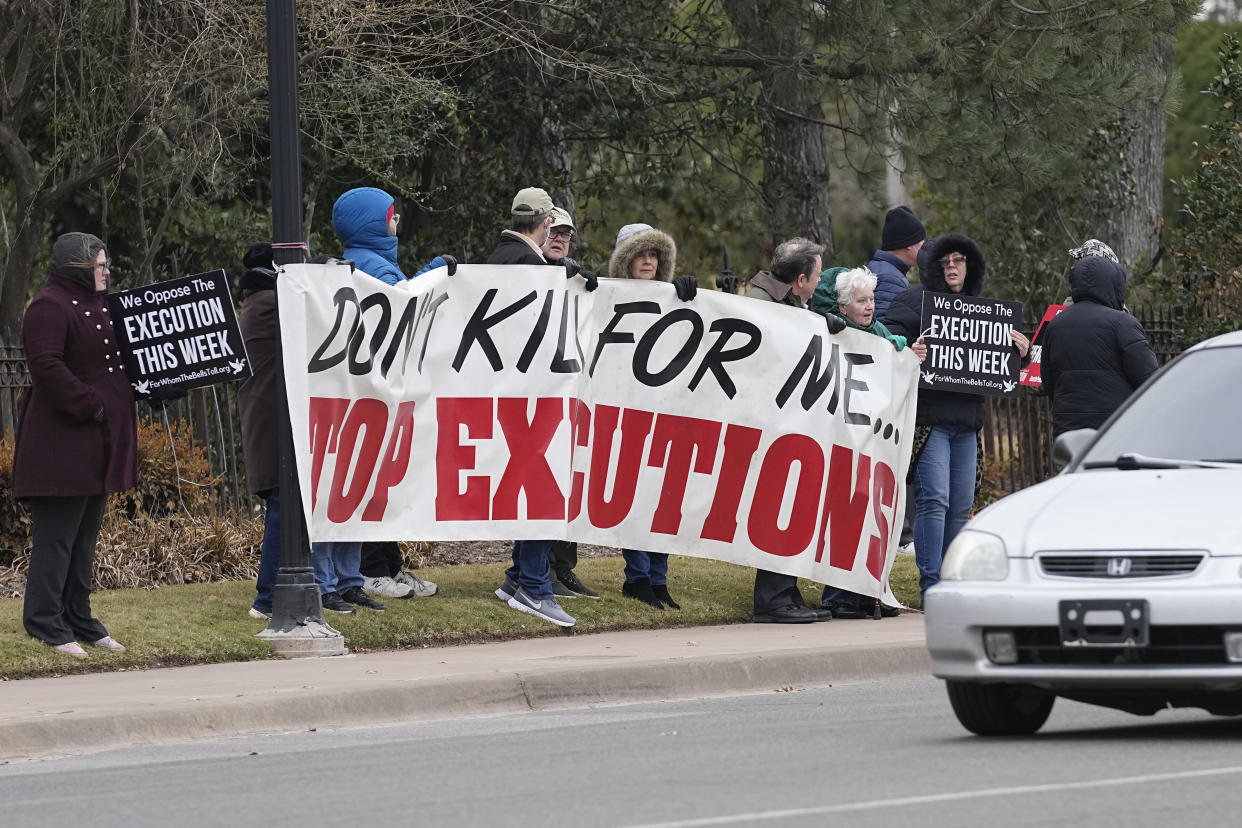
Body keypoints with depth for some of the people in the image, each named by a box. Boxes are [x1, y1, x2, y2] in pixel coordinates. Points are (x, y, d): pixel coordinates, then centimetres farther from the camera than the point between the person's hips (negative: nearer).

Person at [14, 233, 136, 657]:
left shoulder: (97, 306, 19)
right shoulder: (49, 308, -13)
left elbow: (112, 361, 29)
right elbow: (47, 367, -23)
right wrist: (89, 405, -23)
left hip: (98, 444, 10)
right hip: (61, 442, -10)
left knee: (85, 536, 14)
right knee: (57, 535, -8)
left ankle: (79, 621, 20)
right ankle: (46, 625, -5)